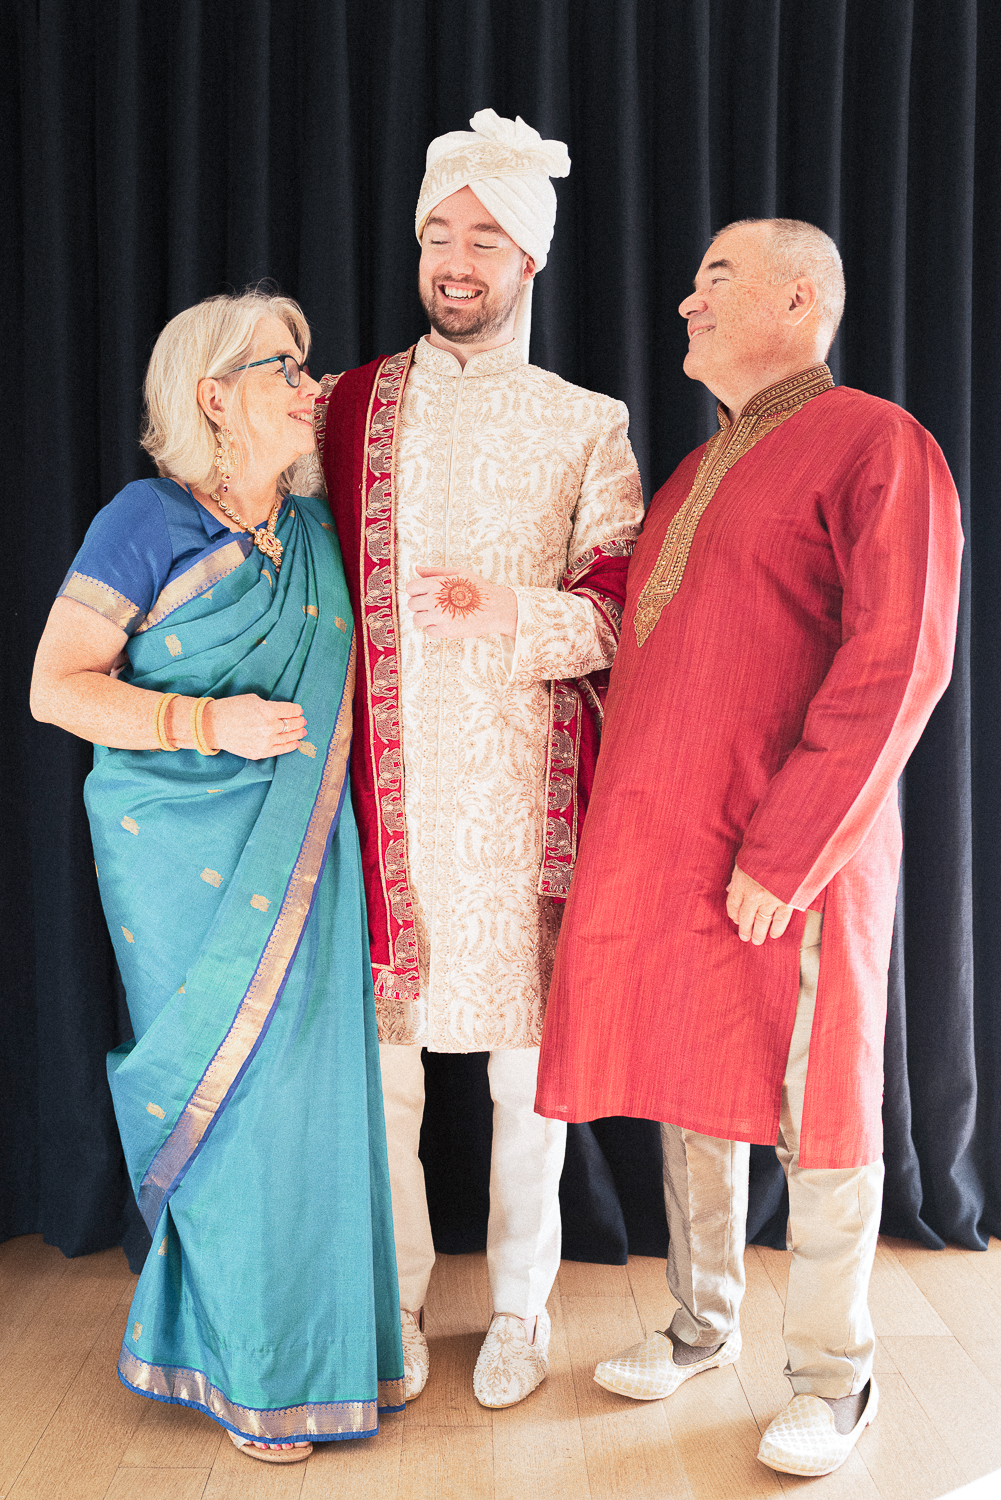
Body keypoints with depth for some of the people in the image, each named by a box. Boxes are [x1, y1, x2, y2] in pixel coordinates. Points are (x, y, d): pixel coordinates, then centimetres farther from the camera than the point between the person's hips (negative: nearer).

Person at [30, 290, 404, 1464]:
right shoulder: (148, 523, -8)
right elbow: (56, 686, -10)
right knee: (230, 1098, 1)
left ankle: (326, 1333, 27)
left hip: (301, 857, 6)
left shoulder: (313, 530, 11)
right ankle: (242, 1367, 20)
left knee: (314, 1086, 9)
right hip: (189, 861, -5)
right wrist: (207, 724, -19)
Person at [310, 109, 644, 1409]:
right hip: (384, 779, 1)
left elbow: (624, 611, 1)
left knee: (531, 1056, 5)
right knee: (378, 1045, 4)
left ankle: (521, 1302, 24)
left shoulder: (587, 424, 9)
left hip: (524, 782, 0)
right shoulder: (349, 407, 11)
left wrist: (518, 614, -19)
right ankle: (395, 1298, 23)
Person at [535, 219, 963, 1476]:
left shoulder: (875, 445, -7)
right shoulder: (695, 471, 19)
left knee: (813, 1114, 5)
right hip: (656, 847, 7)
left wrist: (784, 851, -19)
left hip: (786, 860, -7)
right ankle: (702, 1326, 34)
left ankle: (832, 1378, 23)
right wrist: (618, 827, 9)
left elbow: (897, 664, -16)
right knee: (690, 1092, 16)